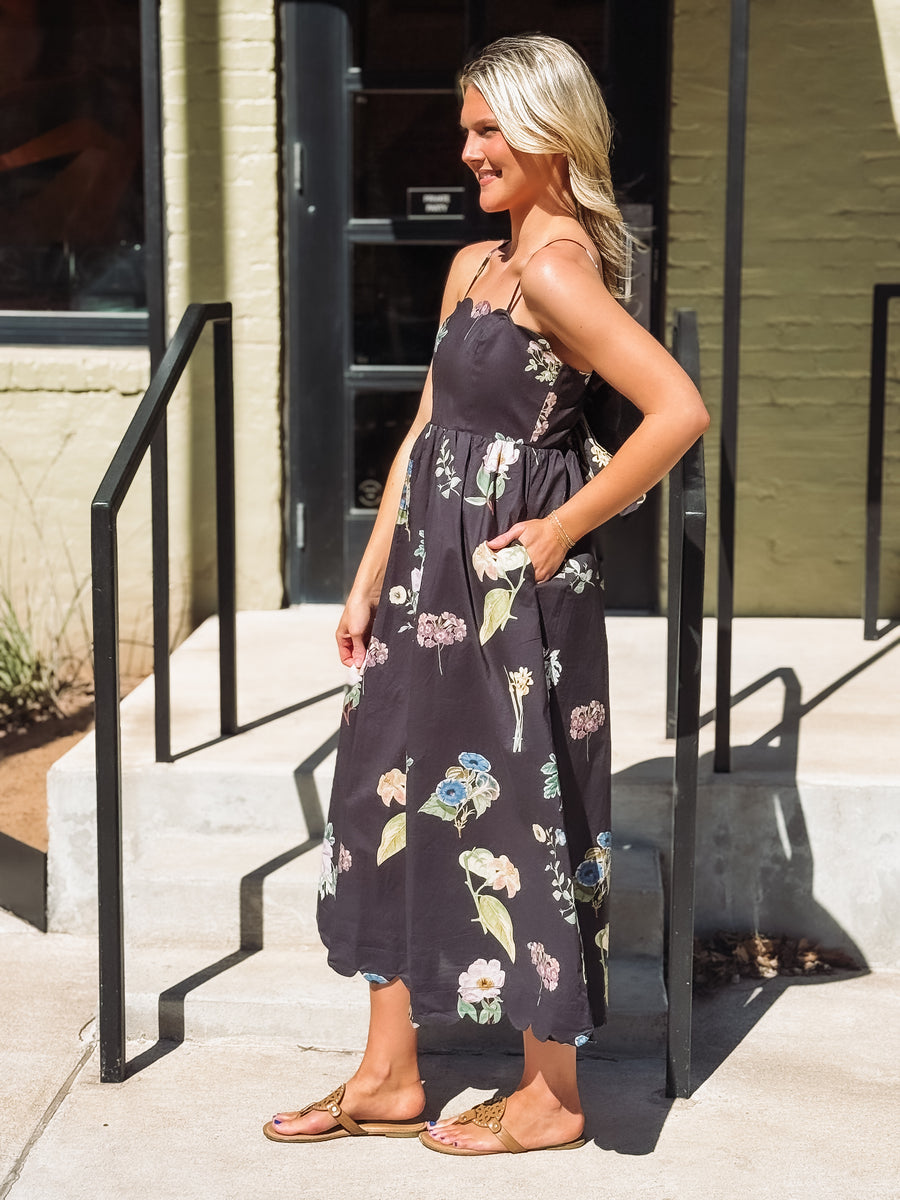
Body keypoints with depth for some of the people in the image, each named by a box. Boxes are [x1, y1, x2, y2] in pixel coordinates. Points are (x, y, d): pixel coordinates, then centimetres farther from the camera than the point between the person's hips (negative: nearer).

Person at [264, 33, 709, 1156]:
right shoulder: (474, 264, 12)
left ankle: (550, 1096, 18)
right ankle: (388, 1078, 25)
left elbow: (679, 410, -25)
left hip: (513, 580, -9)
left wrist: (565, 527, -16)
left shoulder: (557, 270, -16)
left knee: (516, 812, 1)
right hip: (434, 568, 9)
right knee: (392, 797, 13)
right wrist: (369, 580, 11)